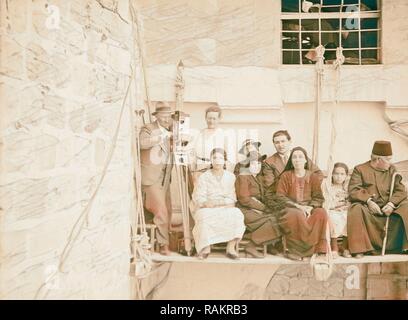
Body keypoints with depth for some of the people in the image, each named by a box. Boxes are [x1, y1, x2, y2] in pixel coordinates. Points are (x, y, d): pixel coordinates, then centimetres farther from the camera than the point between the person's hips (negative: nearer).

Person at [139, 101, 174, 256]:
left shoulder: (169, 131, 14)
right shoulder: (148, 128, -6)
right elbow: (142, 143, -27)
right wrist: (162, 137, -30)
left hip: (165, 177, 7)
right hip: (151, 177, -7)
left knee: (167, 210, 12)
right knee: (161, 211, -8)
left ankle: (164, 239, 27)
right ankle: (163, 244, 5)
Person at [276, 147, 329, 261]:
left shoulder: (314, 177, 8)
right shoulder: (286, 176, 3)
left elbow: (318, 197, 4)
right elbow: (280, 197, -3)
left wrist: (310, 207, -17)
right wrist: (297, 206, -15)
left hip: (309, 209, 2)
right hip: (291, 209, -2)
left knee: (321, 213, -30)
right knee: (297, 215, -37)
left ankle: (319, 249, -22)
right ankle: (293, 249, -21)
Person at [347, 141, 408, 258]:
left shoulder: (392, 170, 14)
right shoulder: (360, 169, 2)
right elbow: (353, 191, -8)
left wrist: (391, 203, -16)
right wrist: (368, 201, -24)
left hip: (388, 207, 4)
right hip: (367, 207, -3)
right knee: (357, 210, -34)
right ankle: (359, 249, -28)